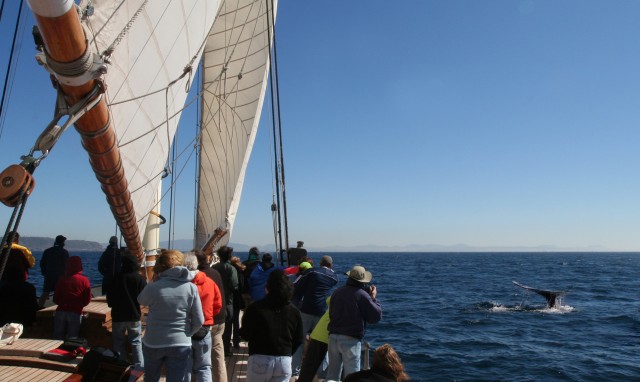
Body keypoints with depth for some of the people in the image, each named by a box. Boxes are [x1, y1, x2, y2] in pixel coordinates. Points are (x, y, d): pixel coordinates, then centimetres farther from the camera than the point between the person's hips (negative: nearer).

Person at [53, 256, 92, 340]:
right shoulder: (84, 280, -1)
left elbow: (55, 299, 6)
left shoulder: (62, 279, 5)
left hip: (61, 312, 2)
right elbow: (87, 299, 0)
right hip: (76, 313, -2)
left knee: (57, 338, 9)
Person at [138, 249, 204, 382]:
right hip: (180, 344, 0)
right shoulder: (191, 287, -10)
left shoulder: (153, 287, -12)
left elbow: (141, 300, 12)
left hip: (153, 343, 0)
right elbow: (199, 321, -6)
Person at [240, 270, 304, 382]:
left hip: (260, 359, -2)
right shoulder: (294, 311, 4)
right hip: (284, 360, 3)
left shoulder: (255, 307, -8)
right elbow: (298, 341, 7)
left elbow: (245, 334, -3)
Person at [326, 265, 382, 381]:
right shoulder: (362, 295, -10)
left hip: (333, 337, 6)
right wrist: (373, 298, 6)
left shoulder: (337, 292, 9)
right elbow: (376, 316, -7)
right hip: (351, 340, -6)